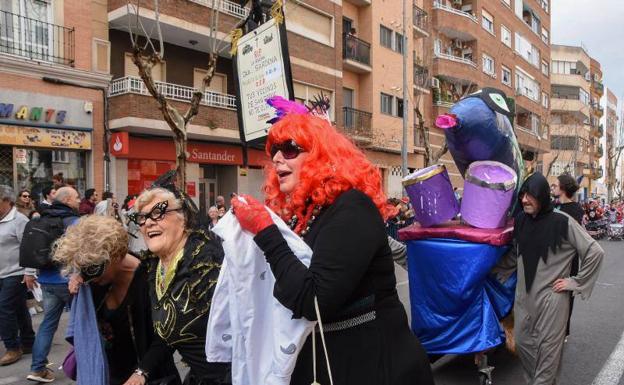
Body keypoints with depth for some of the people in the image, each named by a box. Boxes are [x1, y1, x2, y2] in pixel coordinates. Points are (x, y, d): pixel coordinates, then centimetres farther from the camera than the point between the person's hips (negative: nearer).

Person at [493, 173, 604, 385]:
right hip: (524, 296, 5)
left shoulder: (562, 222, -13)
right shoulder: (521, 220, 2)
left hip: (551, 297, -5)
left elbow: (595, 252, -9)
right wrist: (493, 270, 17)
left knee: (547, 349, 6)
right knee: (522, 342, 15)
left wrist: (576, 282, -8)